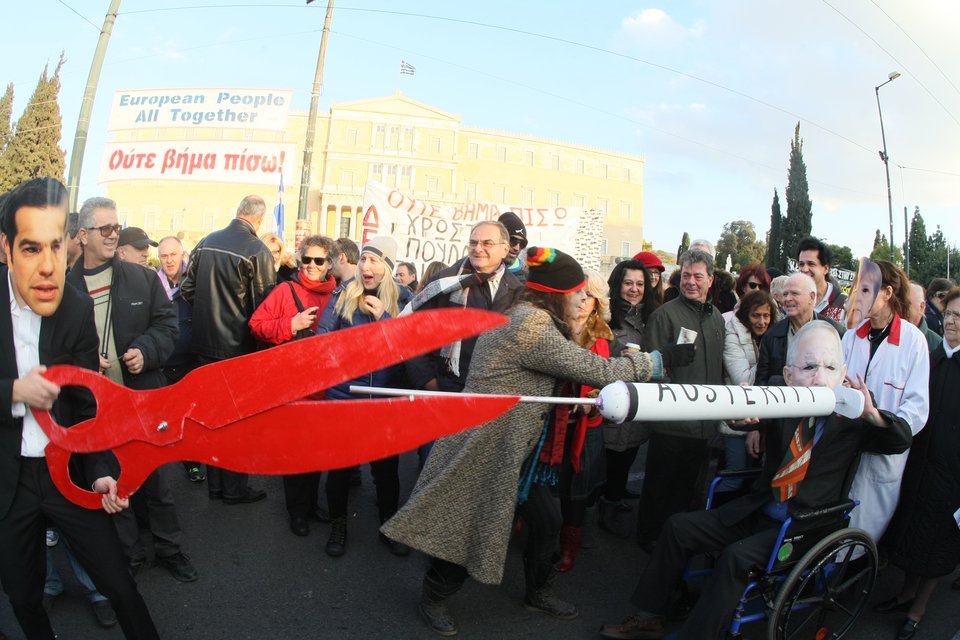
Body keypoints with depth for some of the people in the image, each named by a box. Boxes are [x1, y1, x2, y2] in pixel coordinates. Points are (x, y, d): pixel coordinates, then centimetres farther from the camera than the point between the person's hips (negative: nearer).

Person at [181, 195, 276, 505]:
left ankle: (214, 484, 28)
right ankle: (235, 488, 19)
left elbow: (187, 290, 6)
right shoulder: (258, 251, -15)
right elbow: (265, 306, -16)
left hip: (205, 344, 5)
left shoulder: (205, 243, 3)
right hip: (238, 348, -5)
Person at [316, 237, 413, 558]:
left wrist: (384, 317, -17)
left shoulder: (403, 298, 0)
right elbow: (323, 335, -1)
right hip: (343, 393, 0)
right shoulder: (343, 294, -1)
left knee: (386, 464, 11)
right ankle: (338, 524, 33)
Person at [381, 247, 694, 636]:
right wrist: (661, 359, -11)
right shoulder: (532, 325, -23)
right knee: (467, 525, 6)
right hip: (486, 447, -10)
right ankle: (433, 600, 29)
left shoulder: (519, 316, 10)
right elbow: (596, 370, -22)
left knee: (546, 520, 14)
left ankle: (538, 592, 36)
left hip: (510, 448, 10)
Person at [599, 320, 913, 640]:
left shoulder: (850, 418, -6)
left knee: (736, 556, -28)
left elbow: (902, 440, -8)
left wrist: (872, 414, -30)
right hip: (756, 512, 4)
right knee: (678, 526, -4)